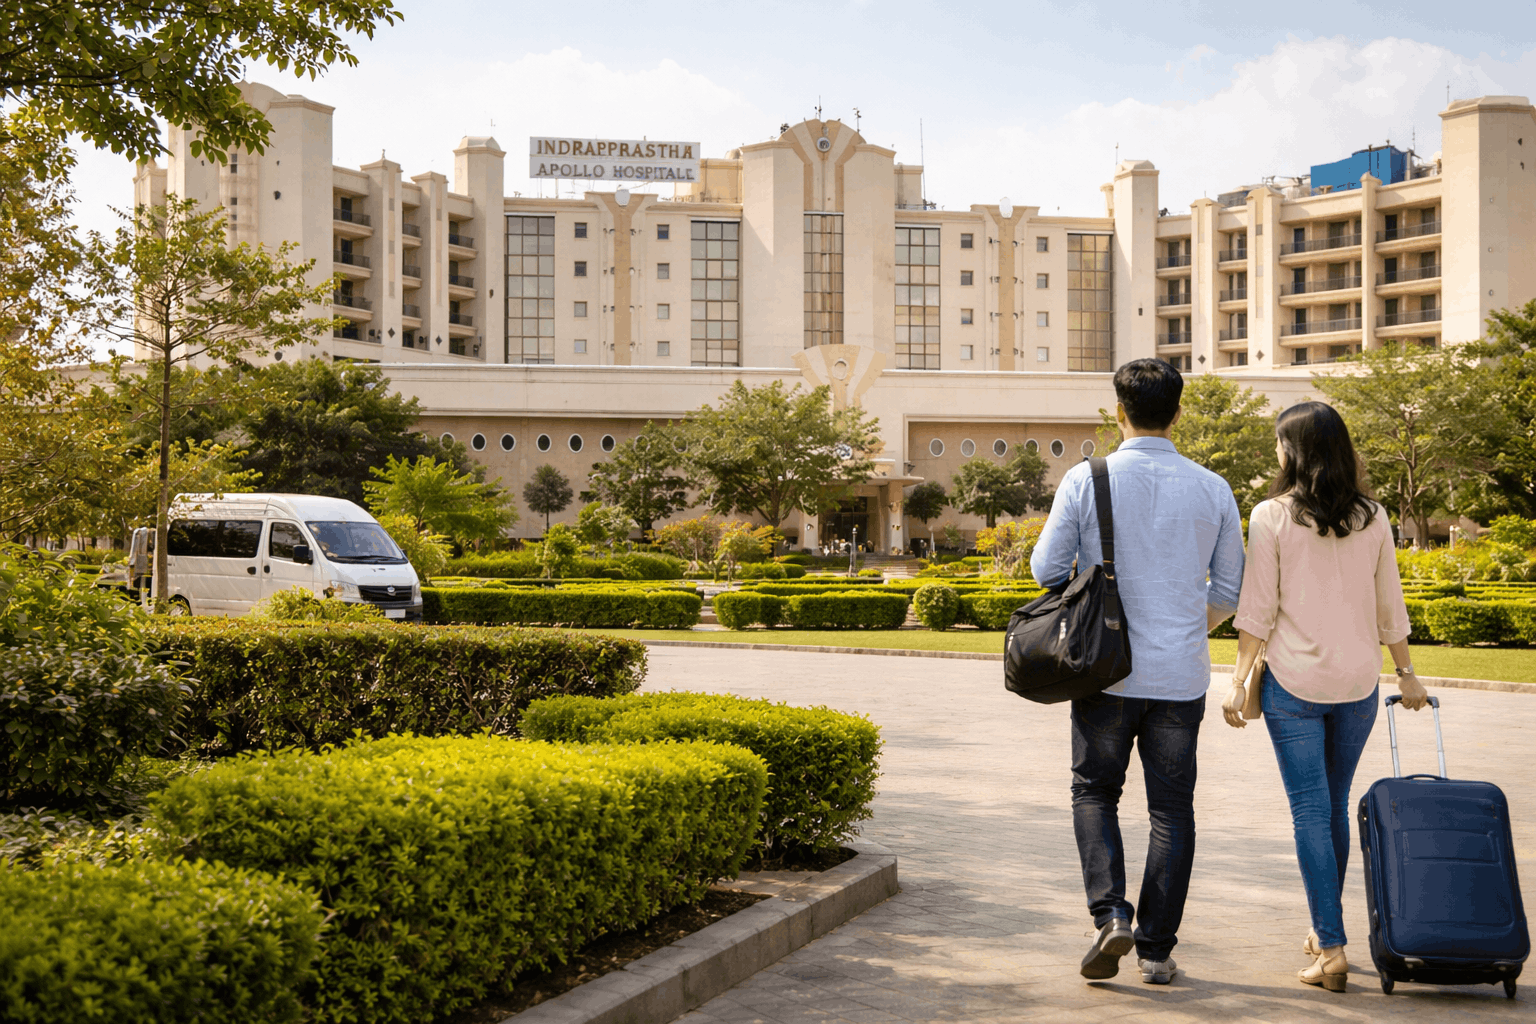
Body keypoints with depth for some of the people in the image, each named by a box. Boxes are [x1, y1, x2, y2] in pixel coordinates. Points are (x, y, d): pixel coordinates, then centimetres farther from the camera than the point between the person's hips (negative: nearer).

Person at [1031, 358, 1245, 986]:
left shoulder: (1085, 481, -8)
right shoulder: (1212, 490, 0)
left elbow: (1047, 569, -3)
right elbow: (1230, 589, 7)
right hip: (1182, 675, 2)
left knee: (1095, 792, 15)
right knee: (1171, 808, 10)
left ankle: (1110, 915, -3)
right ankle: (1156, 949, 12)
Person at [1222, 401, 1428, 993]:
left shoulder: (1271, 517, -8)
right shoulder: (1373, 519, 3)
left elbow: (1256, 610, -9)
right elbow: (1390, 609, 8)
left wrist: (1237, 682, -3)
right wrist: (1407, 675, 19)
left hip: (1294, 681, -4)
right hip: (1358, 679, 4)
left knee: (1310, 810, 0)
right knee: (1336, 804, 17)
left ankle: (1331, 947, -5)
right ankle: (1324, 931, 29)